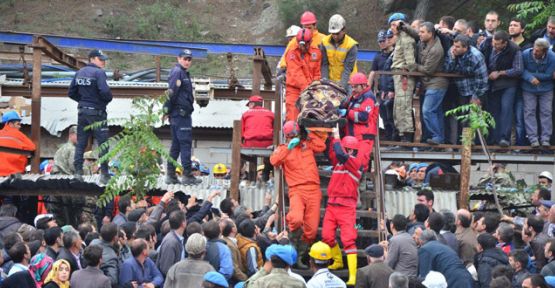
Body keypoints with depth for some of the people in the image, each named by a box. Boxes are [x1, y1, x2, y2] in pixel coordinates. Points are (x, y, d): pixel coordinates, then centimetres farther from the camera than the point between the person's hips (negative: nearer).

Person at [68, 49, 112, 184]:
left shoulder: (79, 73, 9)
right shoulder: (99, 73, -12)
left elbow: (71, 93, 10)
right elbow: (105, 91, -23)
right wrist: (108, 99, -3)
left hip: (82, 111, 7)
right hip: (97, 112, -7)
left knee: (81, 143, 9)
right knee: (103, 143, -1)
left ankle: (78, 172, 8)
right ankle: (104, 174, -2)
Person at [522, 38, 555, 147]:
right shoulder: (525, 54, -19)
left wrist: (529, 73, -20)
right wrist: (530, 78, -31)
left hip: (546, 89, 0)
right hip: (529, 88, 0)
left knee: (546, 112, 0)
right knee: (529, 112, -4)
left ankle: (545, 139, 5)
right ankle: (533, 139, -1)